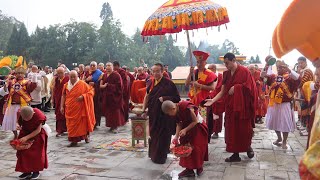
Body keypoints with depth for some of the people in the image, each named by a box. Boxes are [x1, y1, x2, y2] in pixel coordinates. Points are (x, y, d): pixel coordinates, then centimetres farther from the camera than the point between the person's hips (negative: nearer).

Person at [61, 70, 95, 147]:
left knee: (81, 123, 4)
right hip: (70, 109, 4)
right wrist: (62, 106, 6)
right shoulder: (66, 85, 5)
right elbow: (63, 96, 11)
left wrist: (83, 96, -19)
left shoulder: (82, 84, -7)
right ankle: (74, 140, 14)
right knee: (71, 124, 5)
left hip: (80, 108, -3)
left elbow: (91, 91, -6)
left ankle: (86, 136, 24)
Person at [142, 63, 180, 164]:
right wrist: (143, 109, 8)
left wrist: (164, 98, -23)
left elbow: (176, 98, -12)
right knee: (153, 134, 15)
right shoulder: (151, 82, 4)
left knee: (162, 136, 3)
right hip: (153, 114, 5)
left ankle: (160, 157, 18)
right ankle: (153, 154, 33)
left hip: (164, 114, -5)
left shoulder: (168, 83, -12)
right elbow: (147, 96, 13)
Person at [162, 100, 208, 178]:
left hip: (198, 127, -6)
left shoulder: (187, 108, -33)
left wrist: (185, 130, -28)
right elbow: (179, 124, -4)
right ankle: (189, 169, 11)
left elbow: (195, 121, -23)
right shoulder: (176, 112, -11)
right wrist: (176, 136, -14)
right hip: (187, 126, 6)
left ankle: (199, 167, 21)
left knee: (196, 148, 0)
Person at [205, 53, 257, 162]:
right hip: (230, 106, 5)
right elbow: (222, 91, 4)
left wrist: (236, 88, -13)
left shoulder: (244, 71, -8)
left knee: (244, 128, 2)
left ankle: (248, 147, 29)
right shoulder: (226, 74, 7)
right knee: (232, 129, 5)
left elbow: (248, 86, -10)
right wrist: (213, 100, -9)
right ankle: (235, 154, 14)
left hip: (243, 105, -5)